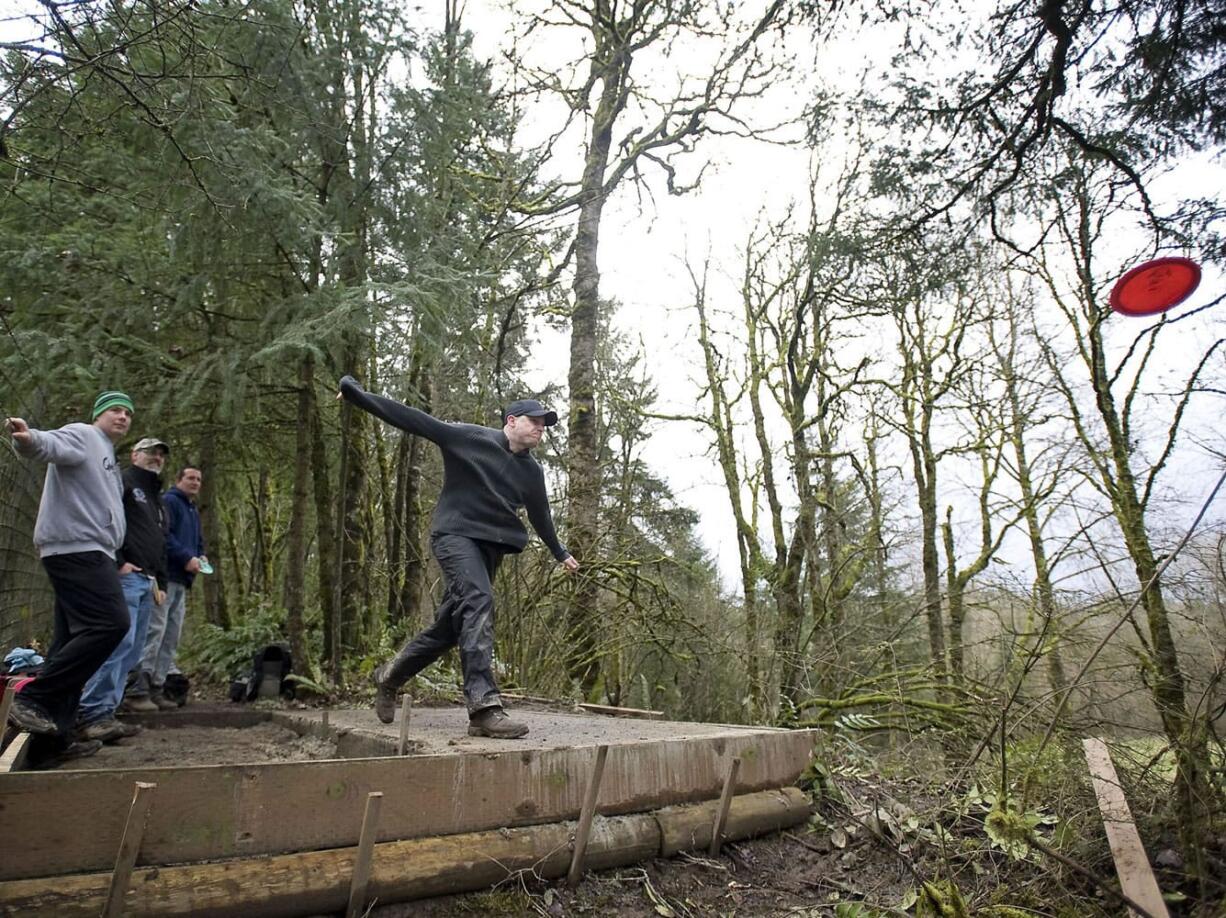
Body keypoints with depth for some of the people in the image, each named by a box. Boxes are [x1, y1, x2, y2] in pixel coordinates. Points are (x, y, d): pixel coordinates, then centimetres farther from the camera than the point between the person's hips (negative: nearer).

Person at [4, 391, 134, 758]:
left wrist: (117, 561, 28)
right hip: (77, 549, -10)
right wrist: (28, 438, -48)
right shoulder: (83, 436, -1)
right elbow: (52, 444, -25)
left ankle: (56, 729, 9)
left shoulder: (107, 458, 28)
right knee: (110, 623, -19)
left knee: (74, 639, 7)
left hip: (85, 553, 10)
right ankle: (31, 699, -15)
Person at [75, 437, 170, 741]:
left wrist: (161, 582, 20)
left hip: (147, 581, 9)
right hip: (124, 576, -9)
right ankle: (94, 714, -16)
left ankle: (104, 712, 9)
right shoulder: (121, 482, 1)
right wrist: (117, 561, -19)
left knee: (132, 651, 6)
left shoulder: (157, 499, 28)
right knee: (120, 642, -18)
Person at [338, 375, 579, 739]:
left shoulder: (531, 471, 11)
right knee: (478, 603, -27)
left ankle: (389, 676, 33)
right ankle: (484, 706, -30)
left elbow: (540, 515, 25)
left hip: (490, 548, 7)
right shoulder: (468, 437, -4)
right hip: (456, 534, -6)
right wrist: (357, 394, -13)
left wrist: (560, 553, 36)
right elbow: (413, 419, -7)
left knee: (450, 624, 10)